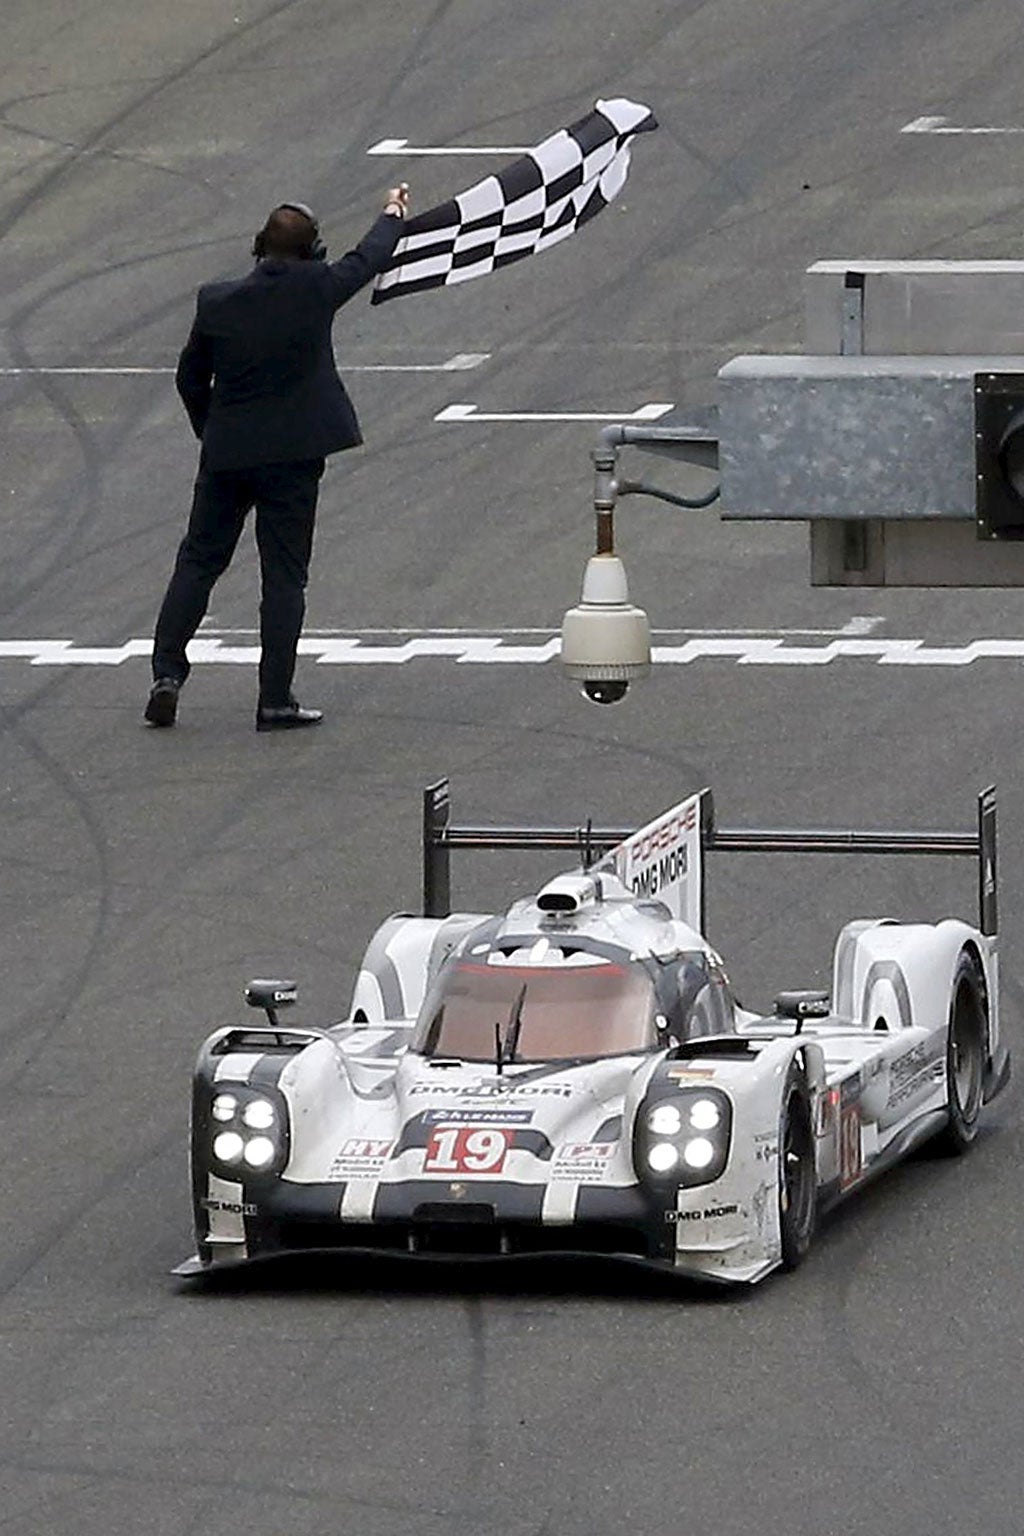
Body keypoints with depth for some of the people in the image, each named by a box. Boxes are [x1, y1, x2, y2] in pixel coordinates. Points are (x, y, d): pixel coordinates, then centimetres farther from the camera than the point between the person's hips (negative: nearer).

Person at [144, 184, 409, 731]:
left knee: (198, 562, 14)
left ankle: (167, 672, 6)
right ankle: (275, 700, 3)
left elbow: (190, 378, 6)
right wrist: (393, 214, 29)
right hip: (292, 455, -2)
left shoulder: (217, 302, -4)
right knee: (284, 576, 3)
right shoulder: (315, 290, -10)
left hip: (225, 455, 2)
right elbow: (367, 259, 9)